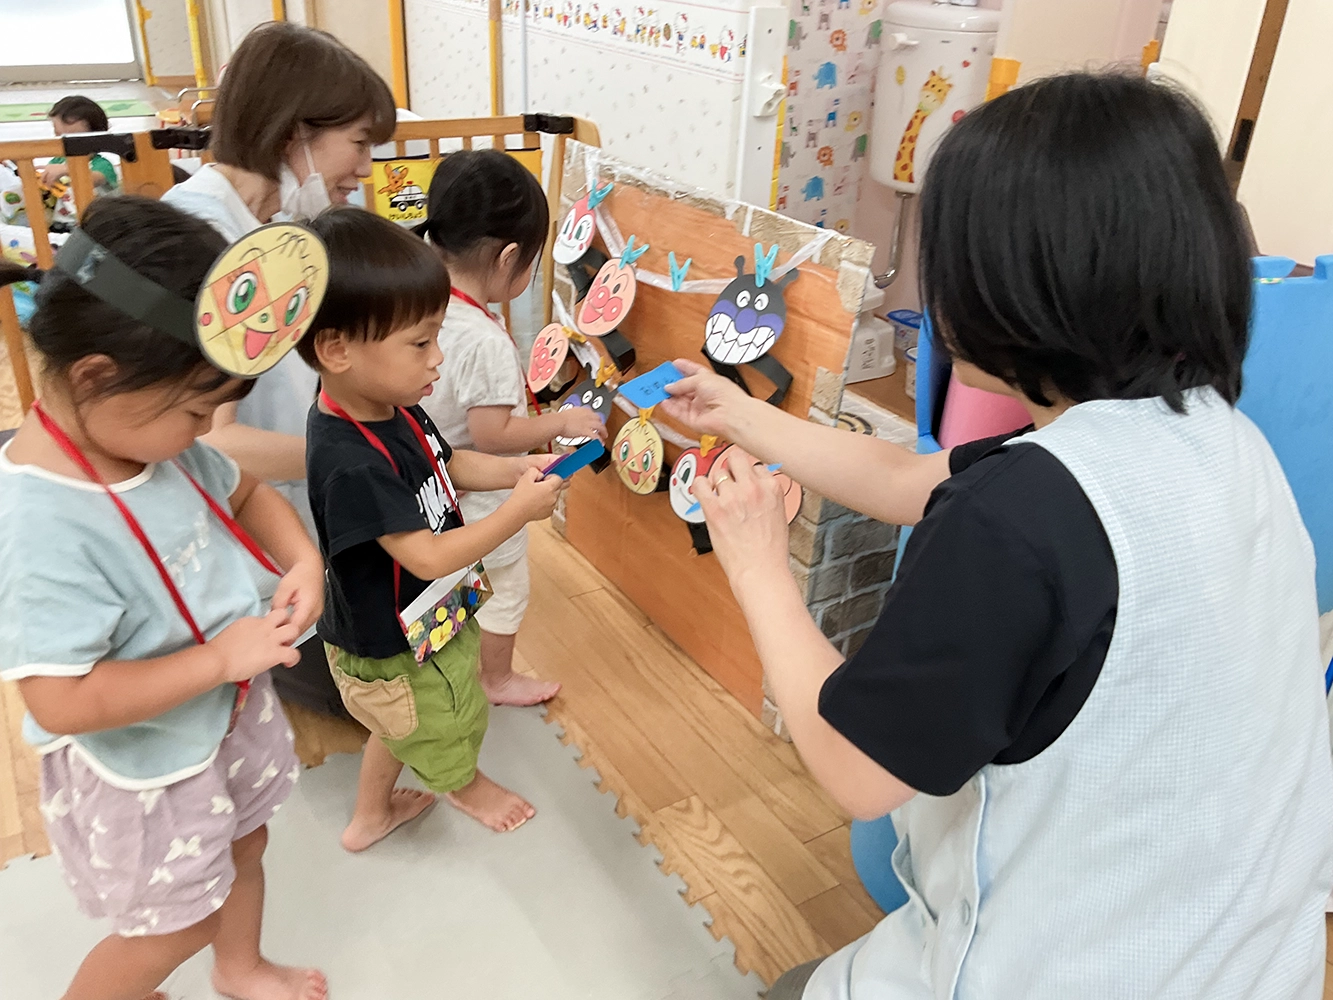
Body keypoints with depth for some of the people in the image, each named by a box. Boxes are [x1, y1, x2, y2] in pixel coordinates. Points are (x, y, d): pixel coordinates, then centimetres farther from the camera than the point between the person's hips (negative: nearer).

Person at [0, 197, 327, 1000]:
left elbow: (247, 494, 7)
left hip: (232, 713, 8)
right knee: (175, 926, 16)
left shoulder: (155, 436, -11)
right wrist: (219, 657, -28)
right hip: (144, 768, -7)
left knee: (245, 847, 30)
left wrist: (302, 558, -12)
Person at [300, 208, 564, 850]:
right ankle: (465, 784, 56)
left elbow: (446, 464, 7)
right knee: (448, 723, 23)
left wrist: (515, 470, -8)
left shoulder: (392, 406, -11)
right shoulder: (351, 463, -39)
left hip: (418, 616, 8)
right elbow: (429, 557, -34)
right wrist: (520, 511, -28)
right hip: (391, 649, -8)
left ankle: (370, 815, 57)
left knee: (400, 722, 32)